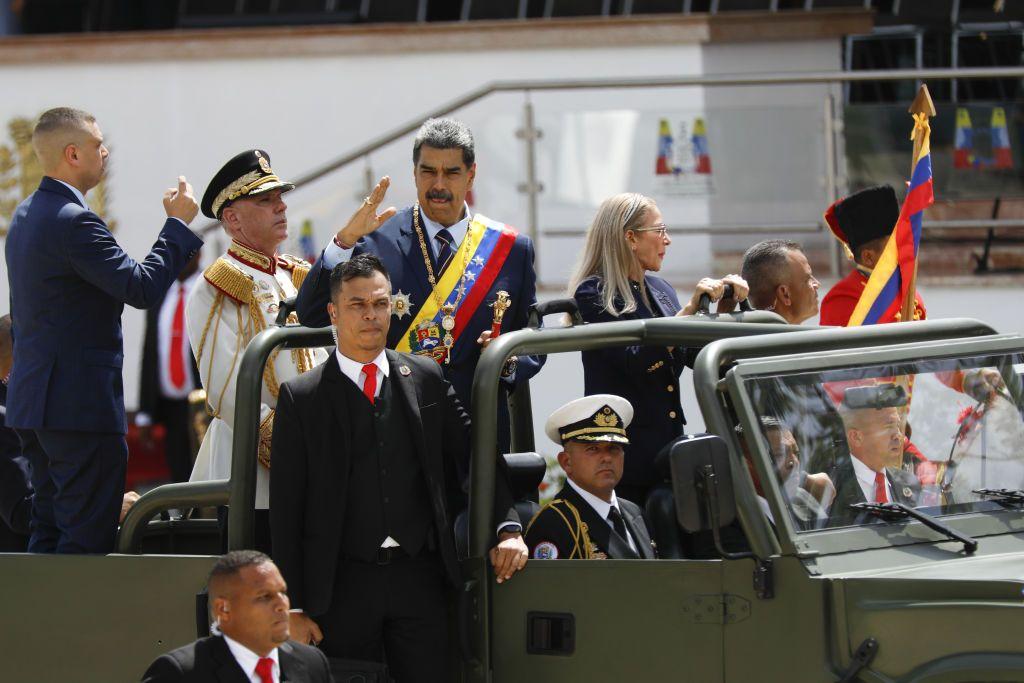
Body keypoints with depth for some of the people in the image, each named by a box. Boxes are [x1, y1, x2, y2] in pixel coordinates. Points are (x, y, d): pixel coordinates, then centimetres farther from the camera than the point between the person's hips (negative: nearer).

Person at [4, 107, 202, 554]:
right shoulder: (74, 221, -19)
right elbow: (142, 288, -20)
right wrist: (178, 223, -9)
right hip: (80, 403, -10)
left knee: (49, 530, 13)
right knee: (88, 536, -7)